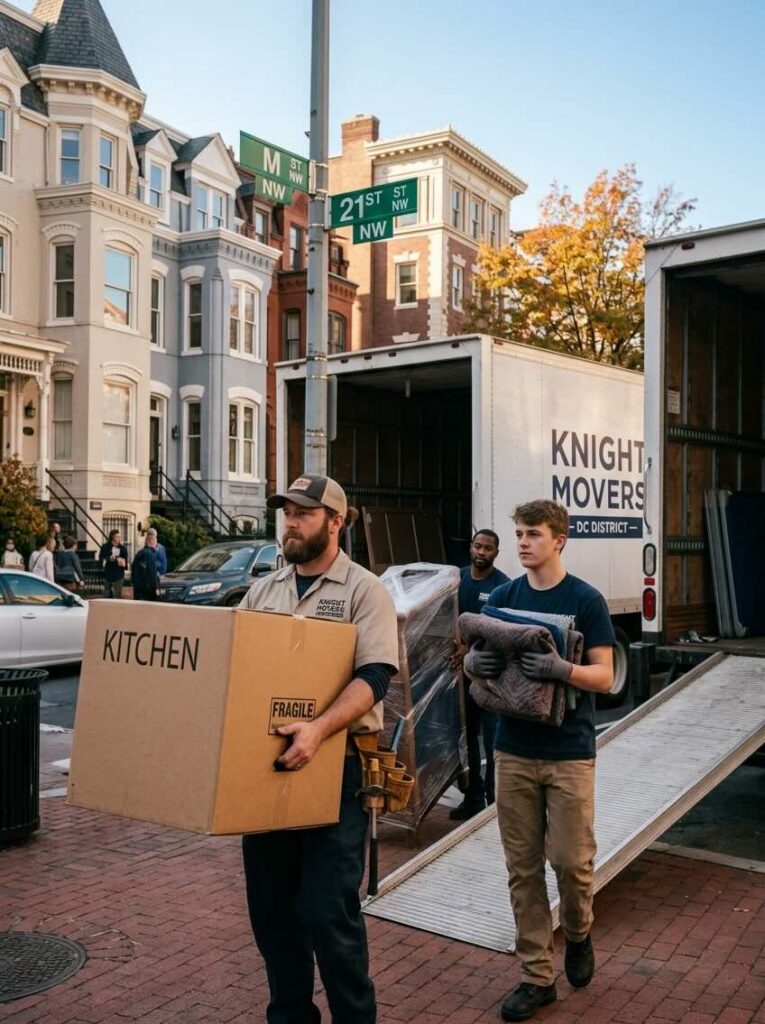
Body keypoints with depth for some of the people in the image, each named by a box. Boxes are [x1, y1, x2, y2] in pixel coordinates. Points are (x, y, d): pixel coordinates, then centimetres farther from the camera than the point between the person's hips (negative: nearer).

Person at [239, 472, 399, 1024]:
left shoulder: (364, 590, -5)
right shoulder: (262, 591, 12)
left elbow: (375, 675, -17)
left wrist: (319, 728, -31)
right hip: (265, 762, 6)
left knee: (328, 911, -3)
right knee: (271, 905, 14)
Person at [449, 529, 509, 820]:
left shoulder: (501, 585, -9)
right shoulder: (458, 578, 7)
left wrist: (471, 647, -22)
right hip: (464, 666, 5)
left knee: (492, 735, -1)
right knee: (467, 732, 11)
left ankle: (494, 796, 9)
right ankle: (473, 796, 21)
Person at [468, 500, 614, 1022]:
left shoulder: (586, 600, -6)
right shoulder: (504, 596, 5)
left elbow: (604, 676, -8)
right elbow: (474, 657, 8)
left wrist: (561, 669, -27)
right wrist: (475, 662, -16)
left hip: (569, 753, -3)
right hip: (514, 750, 3)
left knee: (571, 860, 0)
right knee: (523, 868, 7)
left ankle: (578, 934, 32)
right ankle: (537, 975, 19)